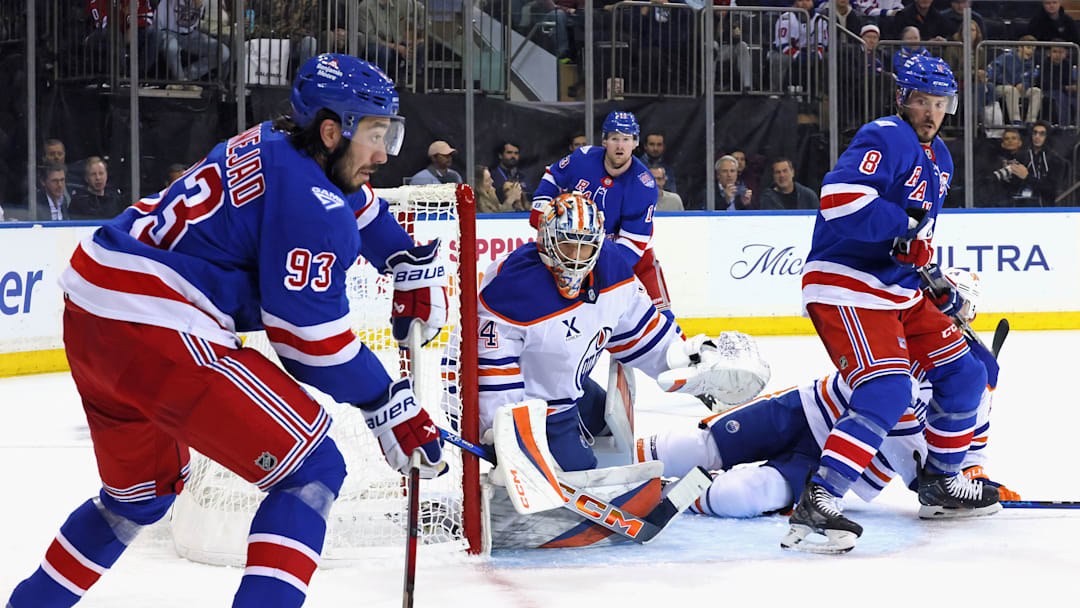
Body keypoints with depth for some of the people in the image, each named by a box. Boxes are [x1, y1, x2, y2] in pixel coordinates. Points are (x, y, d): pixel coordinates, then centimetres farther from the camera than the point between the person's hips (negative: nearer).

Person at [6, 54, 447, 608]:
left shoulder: (273, 145, 13)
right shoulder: (308, 200, -13)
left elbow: (358, 205, 35)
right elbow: (310, 336, -12)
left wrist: (412, 267, 34)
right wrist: (391, 406, -4)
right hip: (156, 333, -10)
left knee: (144, 488, 31)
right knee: (311, 471, -5)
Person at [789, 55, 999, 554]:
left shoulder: (939, 160, 17)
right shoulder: (884, 139, -14)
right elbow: (839, 197, -30)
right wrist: (904, 224, -24)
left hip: (899, 292, 10)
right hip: (845, 290, -10)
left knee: (965, 376, 12)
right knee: (886, 394, -24)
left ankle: (941, 481, 29)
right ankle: (817, 503, -26)